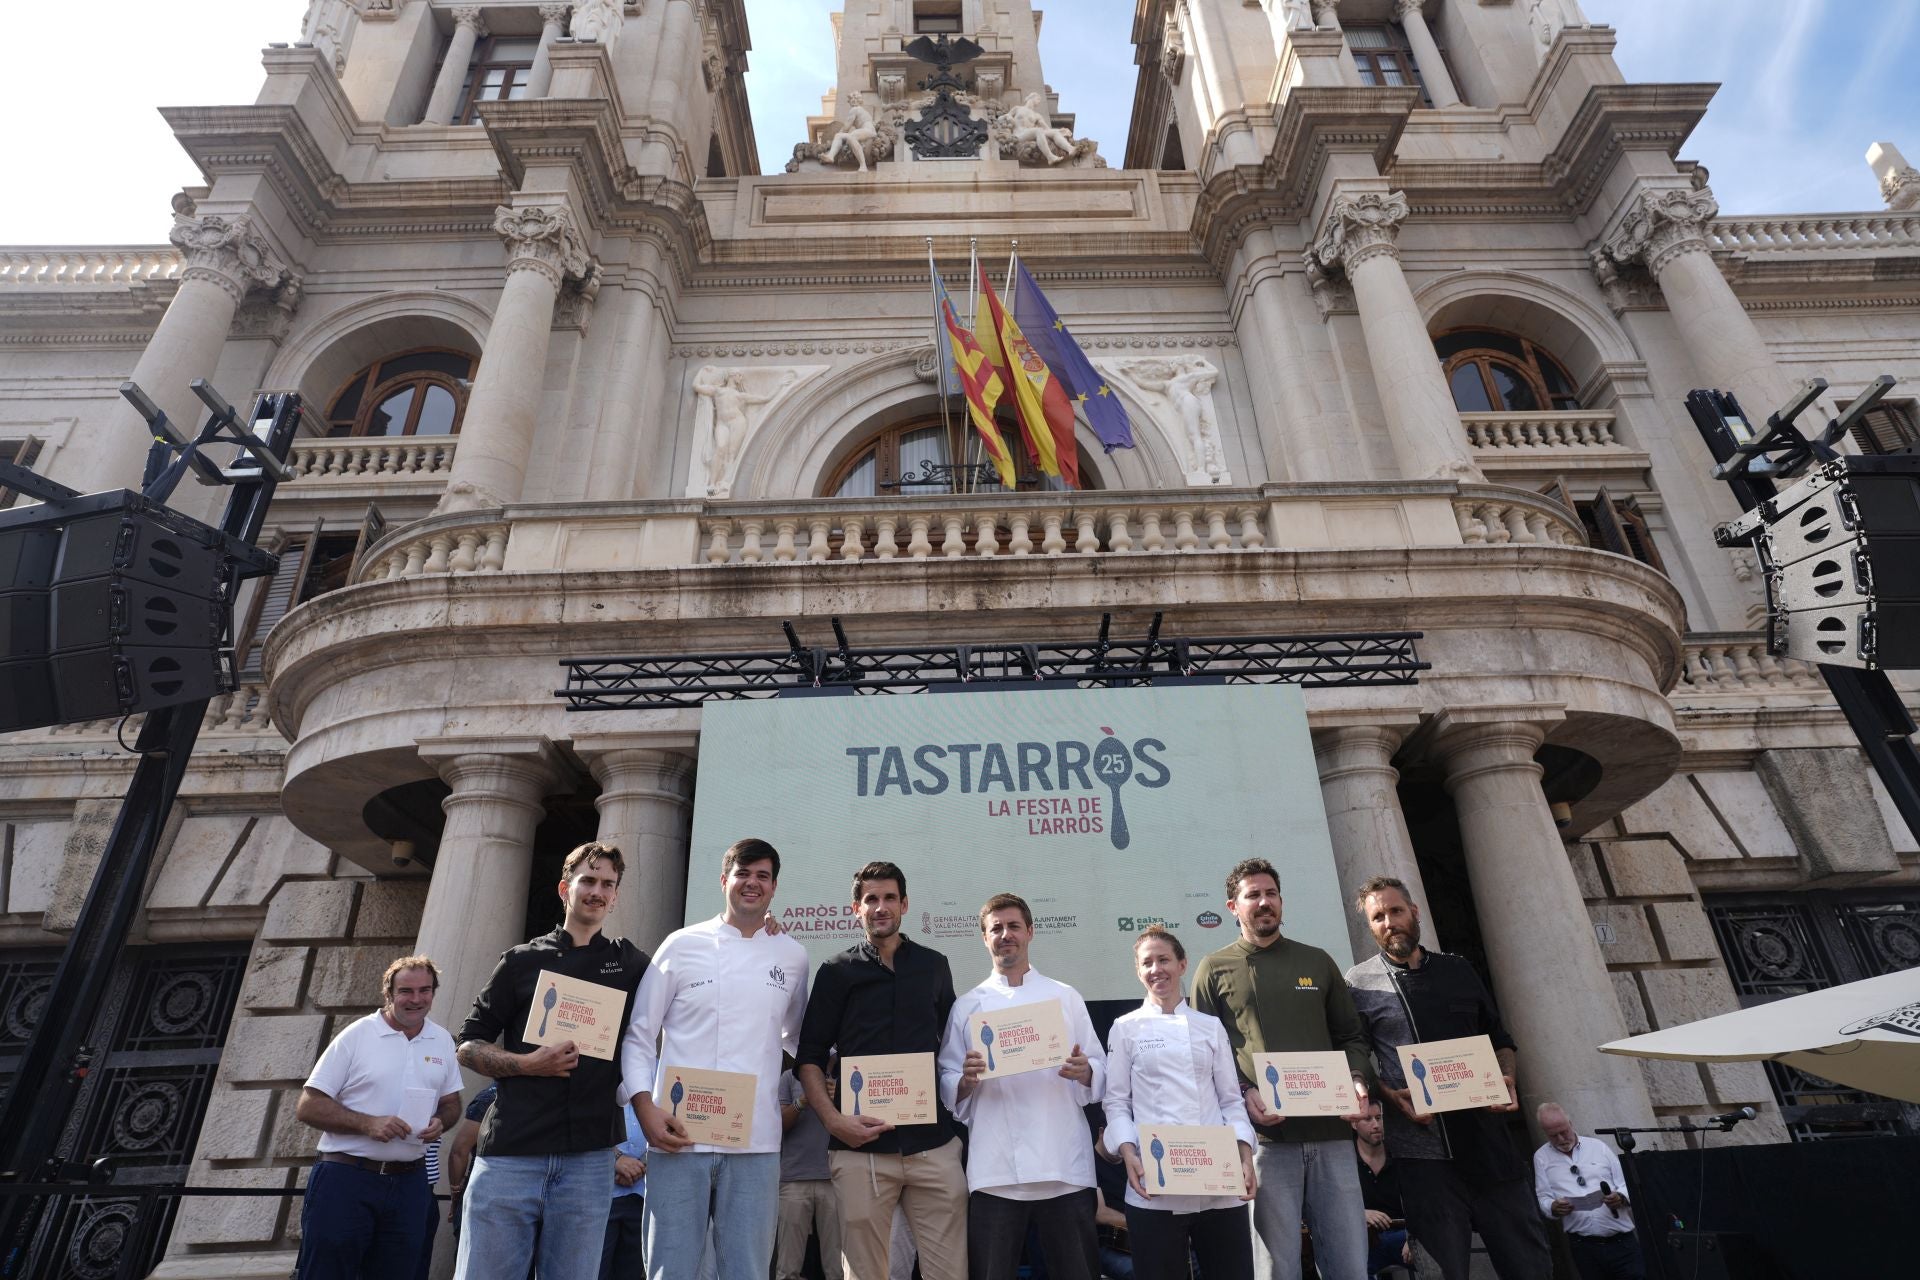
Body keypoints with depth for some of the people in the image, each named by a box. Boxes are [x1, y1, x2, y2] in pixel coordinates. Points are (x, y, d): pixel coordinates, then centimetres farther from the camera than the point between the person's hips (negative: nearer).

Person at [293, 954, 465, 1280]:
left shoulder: (442, 1041, 7)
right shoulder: (356, 1035, -6)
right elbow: (307, 1107, -7)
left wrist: (440, 1122, -6)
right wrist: (368, 1124, -20)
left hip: (409, 1183, 4)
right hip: (345, 1179, -4)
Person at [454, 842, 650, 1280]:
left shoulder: (630, 963, 11)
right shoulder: (522, 960, 8)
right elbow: (468, 1047, 9)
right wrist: (526, 1064, -10)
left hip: (589, 1158, 1)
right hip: (509, 1154, 0)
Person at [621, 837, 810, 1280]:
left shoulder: (792, 956, 9)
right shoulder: (682, 944, 3)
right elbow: (638, 1034, 3)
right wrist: (646, 1109, -6)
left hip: (756, 1143, 2)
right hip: (678, 1137, -1)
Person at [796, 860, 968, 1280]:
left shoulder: (934, 965, 11)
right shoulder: (836, 971, 4)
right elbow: (810, 1057, 2)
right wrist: (833, 1119, -11)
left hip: (934, 1145, 2)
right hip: (861, 1148, -1)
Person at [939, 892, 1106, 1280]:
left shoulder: (1065, 997, 10)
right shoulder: (967, 1006, 9)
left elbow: (1101, 1071, 8)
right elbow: (947, 1087, 6)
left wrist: (1084, 1072, -13)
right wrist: (966, 1080, -15)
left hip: (1063, 1163, 0)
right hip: (994, 1168, 0)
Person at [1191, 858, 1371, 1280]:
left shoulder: (1317, 961, 14)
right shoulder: (1214, 970, 4)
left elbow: (1351, 1035, 18)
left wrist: (1356, 1079, -1)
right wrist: (1242, 1094, -13)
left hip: (1329, 1132, 3)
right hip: (1265, 1135, -3)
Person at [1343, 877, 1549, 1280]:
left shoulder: (1458, 970, 12)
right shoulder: (1358, 983, 0)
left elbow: (1499, 1038, 18)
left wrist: (1507, 1080, 0)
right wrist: (1392, 1096, -16)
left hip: (1487, 1140, 4)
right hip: (1422, 1150, -3)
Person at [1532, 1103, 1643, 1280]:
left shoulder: (1598, 1146, 9)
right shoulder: (1542, 1157, 7)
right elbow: (1542, 1199, 4)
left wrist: (1620, 1197, -12)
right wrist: (1554, 1207, -17)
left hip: (1622, 1239, 1)